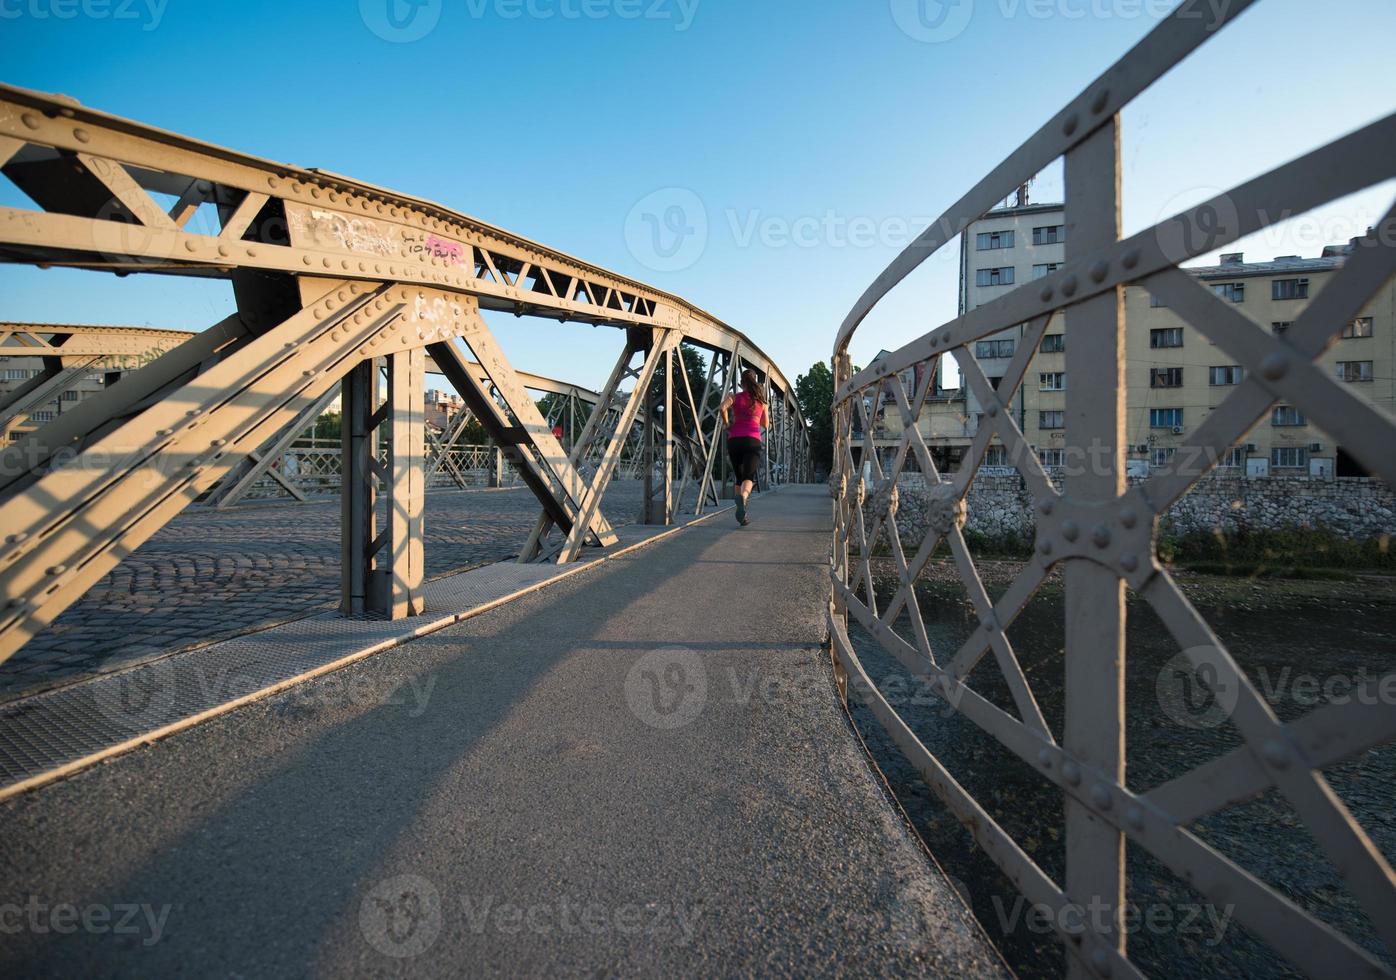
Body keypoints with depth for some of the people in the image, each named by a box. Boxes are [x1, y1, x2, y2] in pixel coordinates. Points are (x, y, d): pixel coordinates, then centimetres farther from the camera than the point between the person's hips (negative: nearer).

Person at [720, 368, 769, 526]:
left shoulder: (734, 397, 10)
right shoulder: (761, 400, 16)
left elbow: (722, 408, -12)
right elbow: (766, 425, 26)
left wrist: (726, 423, 4)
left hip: (734, 440, 1)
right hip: (753, 440, -1)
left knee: (740, 478, 16)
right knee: (749, 477, -15)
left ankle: (742, 515, 13)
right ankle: (742, 497, -49)